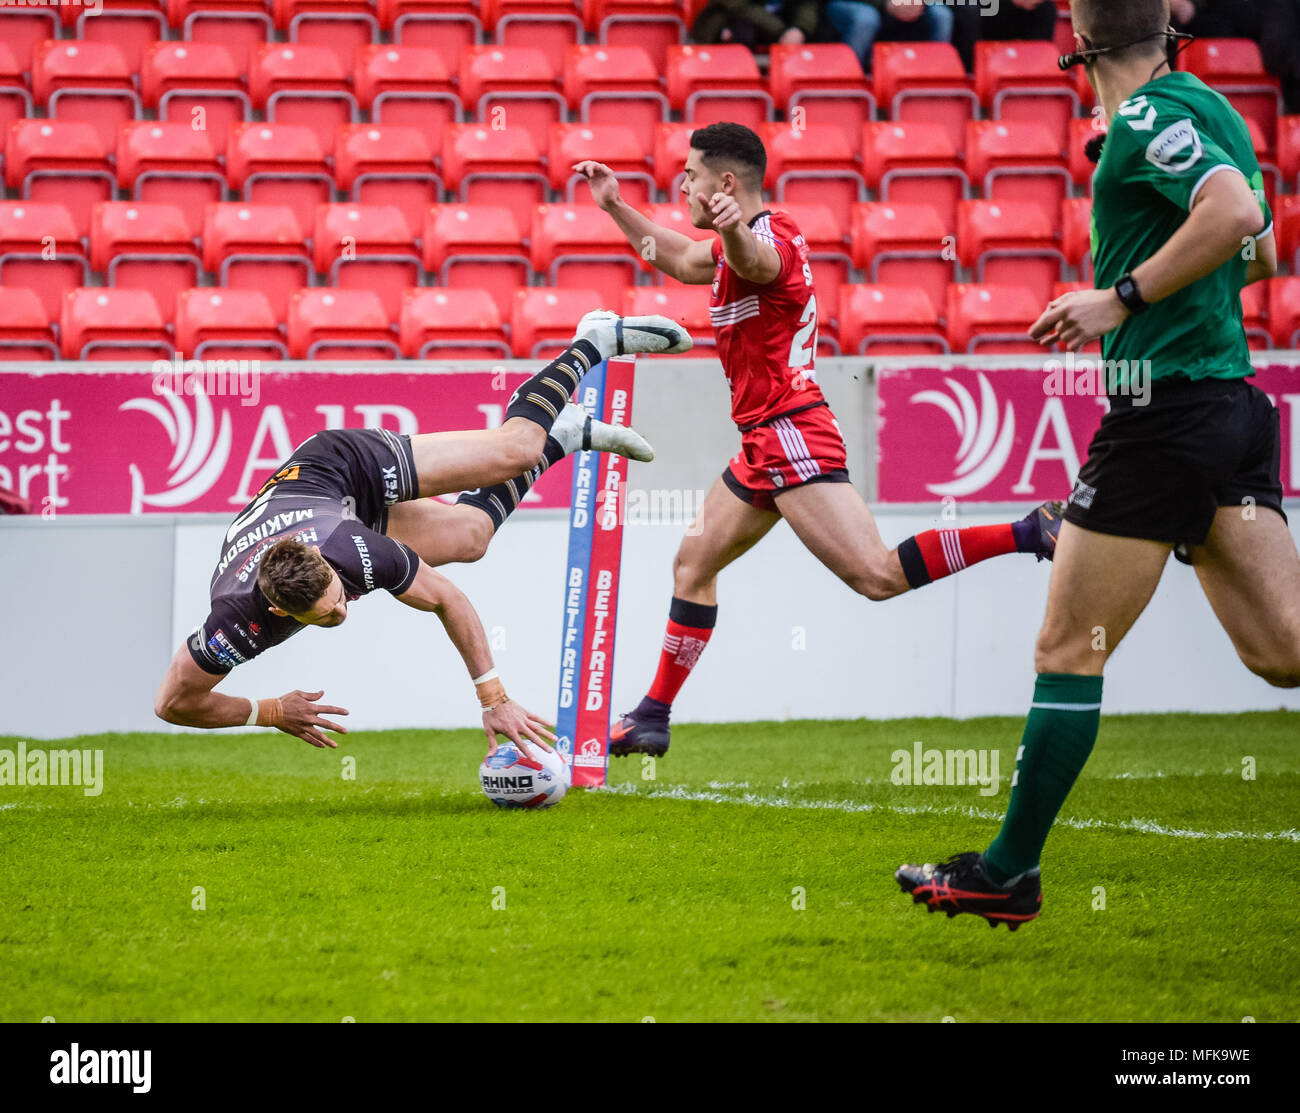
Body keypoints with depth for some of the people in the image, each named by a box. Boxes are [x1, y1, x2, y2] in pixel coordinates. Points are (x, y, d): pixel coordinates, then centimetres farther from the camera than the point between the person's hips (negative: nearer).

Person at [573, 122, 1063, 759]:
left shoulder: (769, 240, -15)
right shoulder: (757, 236, 17)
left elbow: (751, 259, -42)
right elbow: (683, 260, 36)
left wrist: (733, 229, -65)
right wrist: (616, 208, 33)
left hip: (790, 436, -11)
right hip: (767, 440, 11)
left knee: (878, 575, -20)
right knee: (694, 563, 15)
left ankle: (1030, 534, -21)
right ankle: (653, 719, 21)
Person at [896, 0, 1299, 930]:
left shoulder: (1147, 118, -12)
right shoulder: (1207, 109, 15)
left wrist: (1124, 298, -21)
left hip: (1164, 408, -8)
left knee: (1069, 650, 1)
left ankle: (1011, 872, 7)